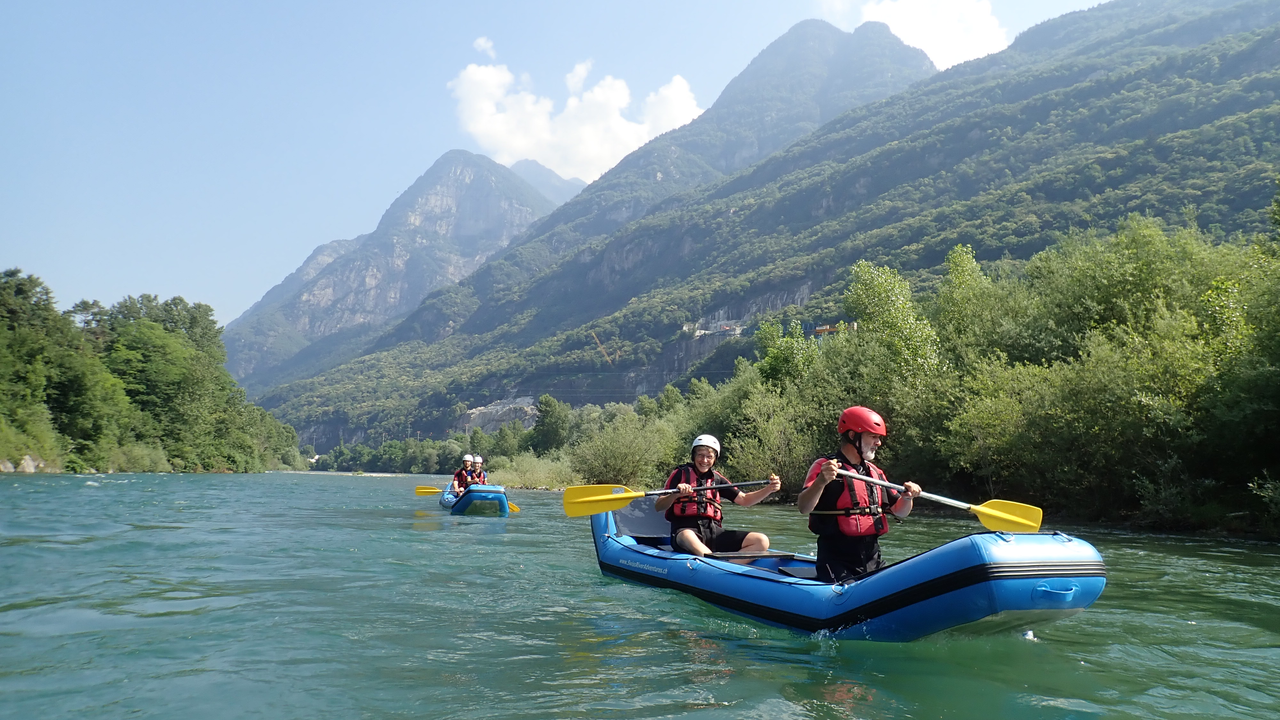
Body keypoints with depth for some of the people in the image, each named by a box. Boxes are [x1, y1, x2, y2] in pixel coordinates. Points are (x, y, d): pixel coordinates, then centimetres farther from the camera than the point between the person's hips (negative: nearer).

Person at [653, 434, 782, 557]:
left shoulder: (716, 478, 18)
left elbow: (744, 500, 20)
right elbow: (658, 507, -2)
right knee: (688, 538, -43)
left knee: (761, 541, -16)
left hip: (714, 532, 5)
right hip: (686, 529, -5)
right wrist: (675, 495, -23)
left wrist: (769, 489, 4)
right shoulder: (680, 474, 6)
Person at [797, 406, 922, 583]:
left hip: (873, 560, 7)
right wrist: (821, 481, -39)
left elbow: (900, 512, 17)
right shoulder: (823, 467, -7)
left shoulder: (875, 472, 15)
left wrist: (907, 497, -5)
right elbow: (804, 508, -21)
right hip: (838, 561, -7)